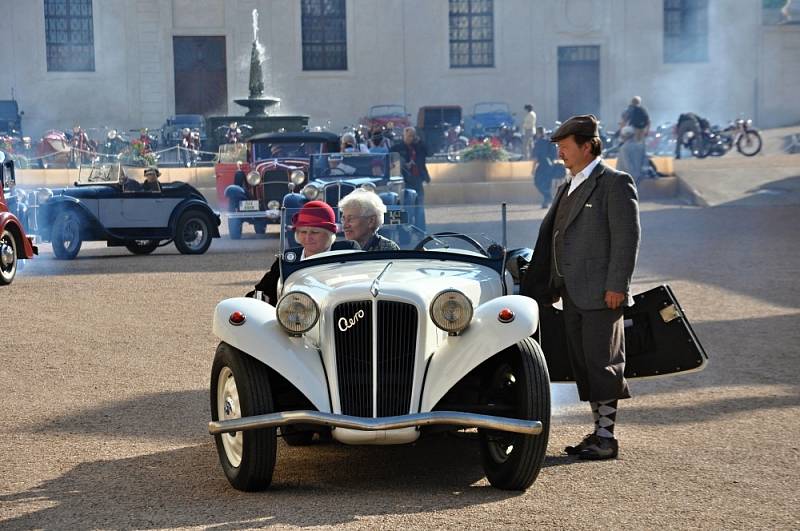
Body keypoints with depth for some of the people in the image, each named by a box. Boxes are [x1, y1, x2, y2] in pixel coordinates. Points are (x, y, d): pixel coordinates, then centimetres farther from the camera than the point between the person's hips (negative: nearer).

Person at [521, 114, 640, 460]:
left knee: (602, 364, -5)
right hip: (573, 295, 9)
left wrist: (616, 286, -18)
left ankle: (606, 439, 0)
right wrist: (546, 287, 18)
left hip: (602, 293, -8)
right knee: (583, 365, 10)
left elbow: (627, 237, -13)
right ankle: (598, 432, 18)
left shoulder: (615, 183, -6)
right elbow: (551, 236, 21)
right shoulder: (567, 189, 20)